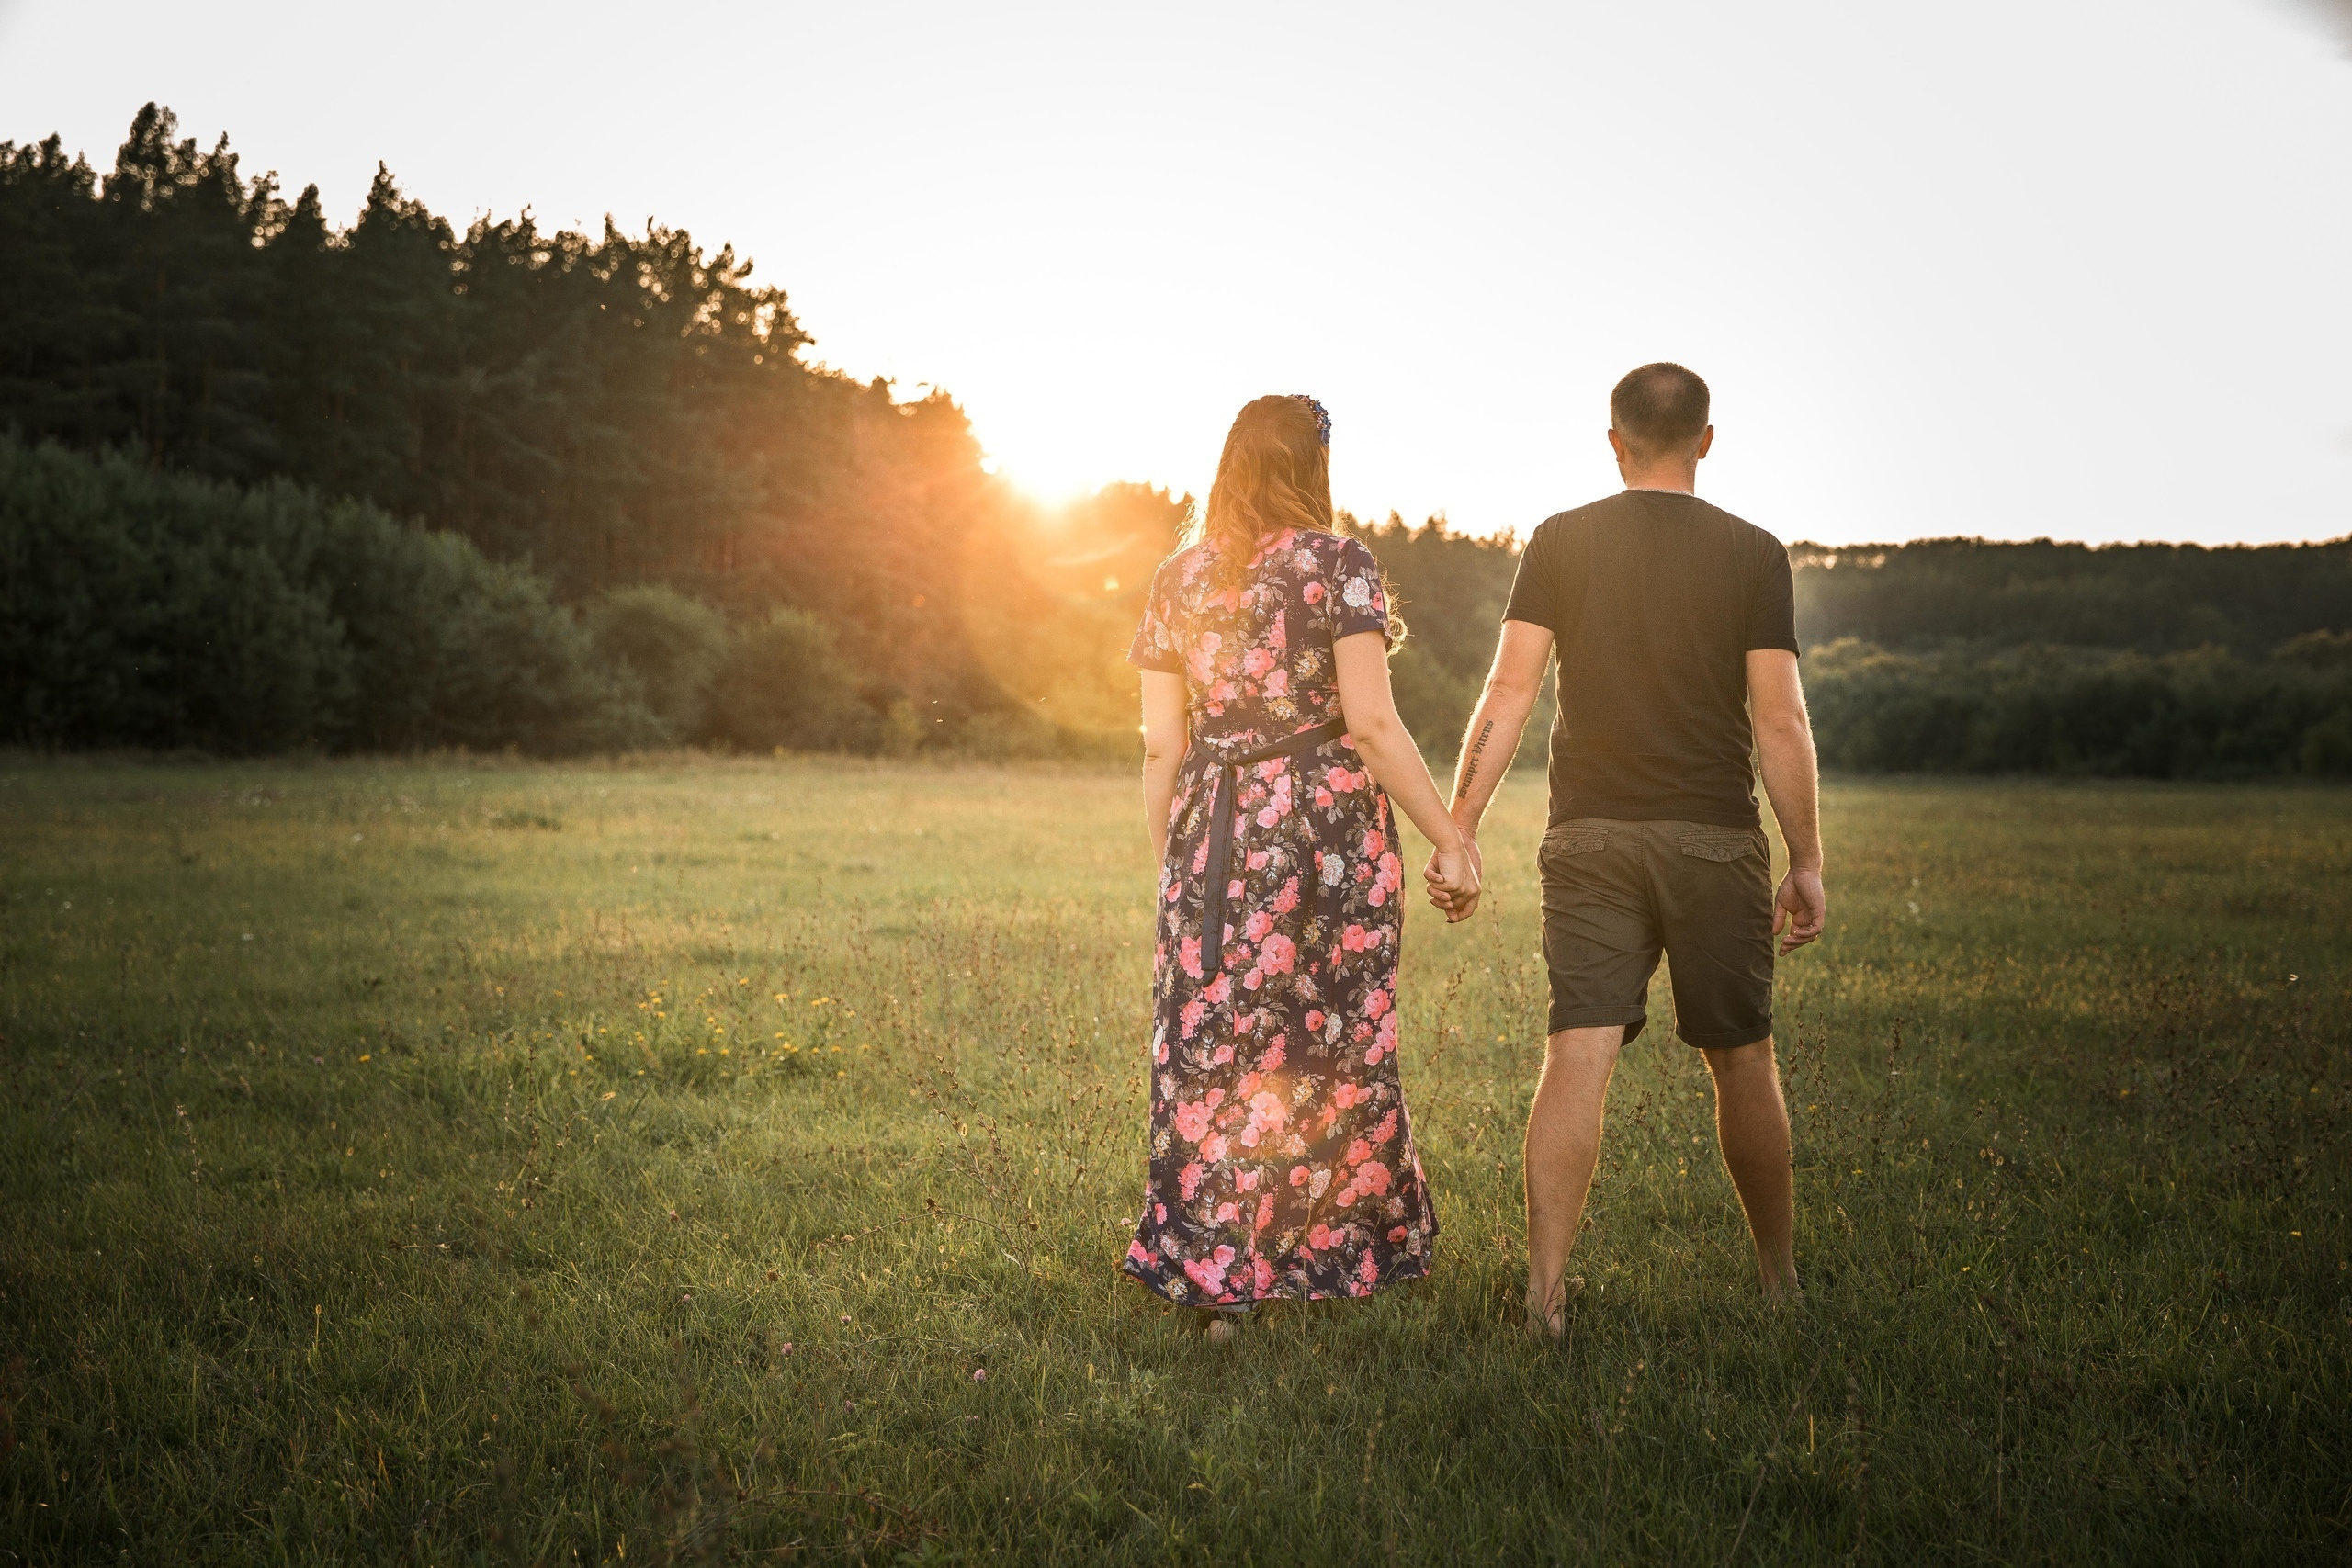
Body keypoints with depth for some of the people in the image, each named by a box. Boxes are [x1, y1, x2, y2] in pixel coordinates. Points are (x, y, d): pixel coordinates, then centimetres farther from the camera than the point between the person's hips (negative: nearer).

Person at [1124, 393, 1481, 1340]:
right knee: (1331, 1048, 9)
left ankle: (1214, 1280, 9)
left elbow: (1161, 743, 7)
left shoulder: (1179, 577, 8)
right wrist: (1449, 840, -8)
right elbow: (1371, 720, -13)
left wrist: (1170, 864, 16)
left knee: (1212, 1051, 6)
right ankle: (1328, 1257, 17)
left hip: (1215, 832, 3)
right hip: (1326, 822, -3)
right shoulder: (1335, 563, -4)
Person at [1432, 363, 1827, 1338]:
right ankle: (1779, 1282, 25)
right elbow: (1780, 722, -3)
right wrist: (1808, 863, 3)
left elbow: (1508, 693, -4)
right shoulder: (1753, 554, 1)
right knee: (1743, 1063, 12)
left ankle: (1546, 1290, -9)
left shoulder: (1561, 542, 3)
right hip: (1716, 840, 0)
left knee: (1577, 1057, -3)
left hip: (1590, 837, 1)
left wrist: (1460, 828, -1)